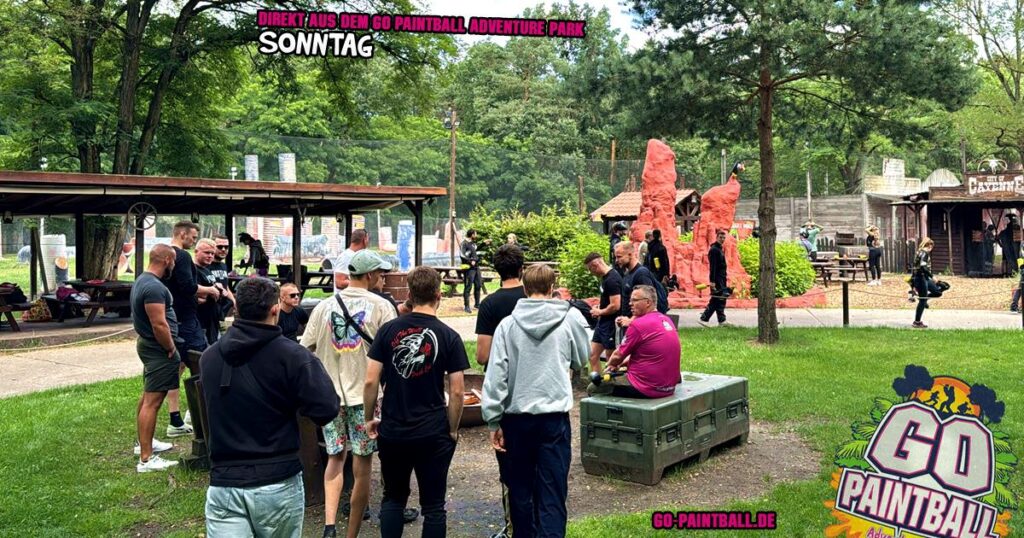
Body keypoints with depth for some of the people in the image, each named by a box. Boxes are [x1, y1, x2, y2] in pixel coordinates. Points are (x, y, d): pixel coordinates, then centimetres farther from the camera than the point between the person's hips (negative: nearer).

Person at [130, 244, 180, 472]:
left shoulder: (142, 280, 11)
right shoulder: (154, 287, -22)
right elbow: (159, 325, -26)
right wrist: (171, 348, -13)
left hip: (147, 343, 11)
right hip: (158, 349, -11)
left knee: (148, 396, 23)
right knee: (152, 401, -10)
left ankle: (143, 442, 37)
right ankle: (146, 459, -9)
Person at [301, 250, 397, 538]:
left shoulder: (324, 306, 2)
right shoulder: (381, 306, -8)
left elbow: (304, 349, 5)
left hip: (329, 393, 3)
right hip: (365, 394, -3)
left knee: (335, 458, 19)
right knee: (362, 467, 9)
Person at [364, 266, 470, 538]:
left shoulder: (388, 330, -2)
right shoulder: (449, 337, -6)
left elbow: (371, 381, -4)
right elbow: (456, 391, -7)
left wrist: (369, 418, 9)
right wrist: (453, 429, 6)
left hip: (392, 431, 2)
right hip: (434, 433, -2)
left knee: (393, 498, 18)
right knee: (433, 505, 9)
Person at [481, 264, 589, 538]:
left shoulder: (508, 324, -4)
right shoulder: (571, 319, -3)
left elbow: (496, 375, -6)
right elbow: (579, 362, 12)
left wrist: (494, 421, 0)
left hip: (517, 416, 1)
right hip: (554, 417, -1)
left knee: (520, 490, 16)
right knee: (552, 496, 1)